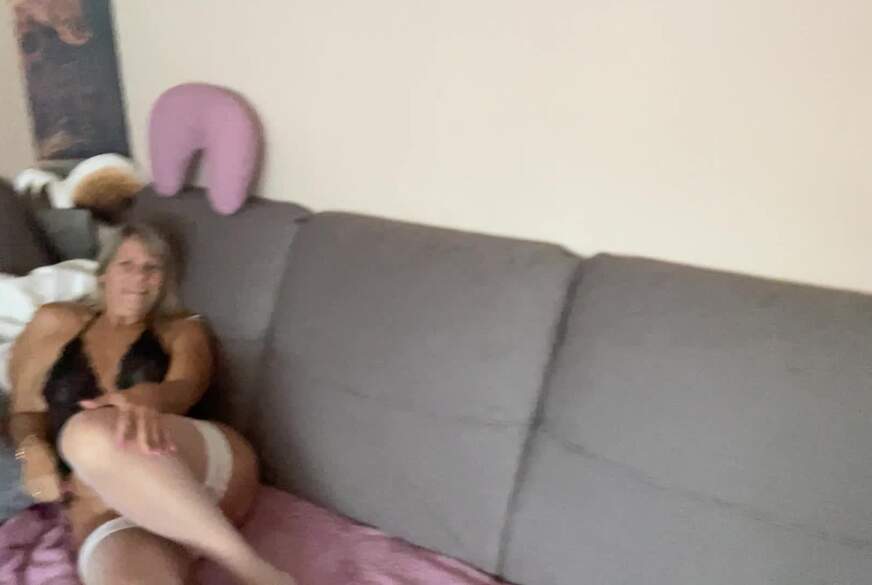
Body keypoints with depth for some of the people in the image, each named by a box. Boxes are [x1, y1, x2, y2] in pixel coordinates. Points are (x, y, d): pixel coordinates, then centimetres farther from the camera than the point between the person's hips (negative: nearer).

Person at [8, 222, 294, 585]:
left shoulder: (182, 331, 18)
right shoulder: (55, 323, 22)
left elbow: (184, 391, -2)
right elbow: (24, 412, 26)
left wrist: (145, 399, -27)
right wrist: (32, 450, 1)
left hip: (210, 475, 1)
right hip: (102, 514, 0)